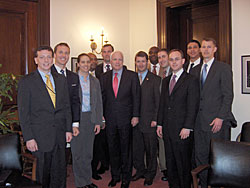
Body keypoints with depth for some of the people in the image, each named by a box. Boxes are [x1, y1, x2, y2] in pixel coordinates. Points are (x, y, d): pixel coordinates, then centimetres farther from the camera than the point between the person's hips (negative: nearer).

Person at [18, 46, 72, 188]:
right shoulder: (27, 82, -4)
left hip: (60, 135, 4)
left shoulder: (61, 80, 9)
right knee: (43, 172, 8)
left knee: (60, 171, 11)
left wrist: (68, 129, 6)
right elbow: (23, 112, -6)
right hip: (40, 136, -4)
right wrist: (29, 138, -10)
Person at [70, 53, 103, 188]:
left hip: (91, 118, 4)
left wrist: (98, 122, 4)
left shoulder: (95, 81, 11)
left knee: (88, 152, 10)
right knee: (78, 152, 2)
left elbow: (99, 102, 11)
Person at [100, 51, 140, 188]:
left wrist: (135, 115, -8)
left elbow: (136, 96, -2)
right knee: (112, 148, 11)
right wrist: (101, 115, 2)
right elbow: (102, 97, 9)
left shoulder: (132, 76, 0)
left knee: (126, 149, 7)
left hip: (126, 118, -2)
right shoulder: (104, 77, 8)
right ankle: (115, 176, 27)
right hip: (110, 119, 3)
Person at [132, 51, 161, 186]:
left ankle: (150, 174, 23)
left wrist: (155, 119, -10)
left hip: (149, 121, -3)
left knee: (151, 150, 7)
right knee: (136, 149, 11)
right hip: (135, 121, 3)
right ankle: (140, 171, 30)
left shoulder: (155, 79, -1)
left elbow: (158, 101, -4)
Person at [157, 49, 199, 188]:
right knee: (170, 161, 14)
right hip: (167, 129, 6)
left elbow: (193, 106, -11)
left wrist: (187, 127, -16)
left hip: (182, 129, -6)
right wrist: (160, 124, 11)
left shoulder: (191, 80, -5)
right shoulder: (166, 81, 15)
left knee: (183, 163, 3)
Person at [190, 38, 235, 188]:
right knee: (200, 156, 10)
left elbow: (228, 95, -7)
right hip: (199, 121, 5)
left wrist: (220, 117, -14)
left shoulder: (223, 68, -1)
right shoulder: (195, 70, 15)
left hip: (216, 120, -5)